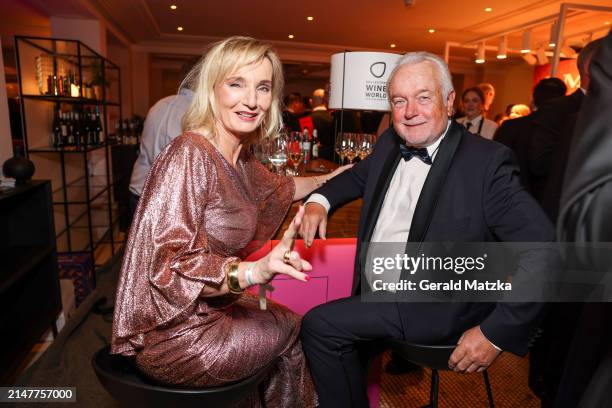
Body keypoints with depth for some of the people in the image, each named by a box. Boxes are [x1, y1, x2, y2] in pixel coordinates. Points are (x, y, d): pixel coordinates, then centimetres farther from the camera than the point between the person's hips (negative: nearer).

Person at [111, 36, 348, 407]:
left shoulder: (240, 158, 0)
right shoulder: (190, 155, -24)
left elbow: (276, 187, 21)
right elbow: (170, 267, -27)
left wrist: (329, 178, 25)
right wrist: (256, 271, -40)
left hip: (208, 306, 7)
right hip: (173, 335, -7)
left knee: (286, 318, 19)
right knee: (299, 330, 6)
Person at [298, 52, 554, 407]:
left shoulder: (487, 161, -16)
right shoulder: (390, 144, 2)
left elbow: (543, 250, -18)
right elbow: (359, 176, 21)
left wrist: (497, 333, -19)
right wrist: (319, 200, 2)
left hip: (435, 307, -6)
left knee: (319, 325, -13)